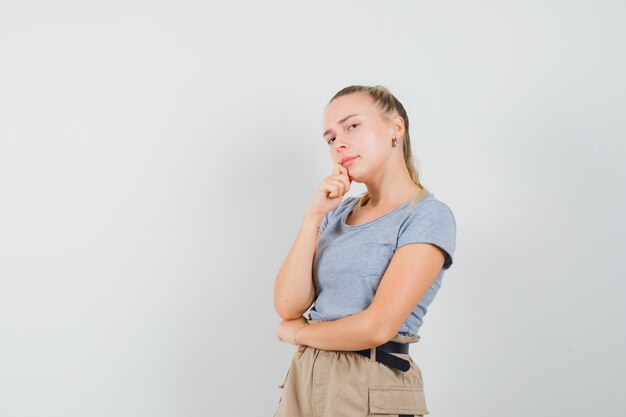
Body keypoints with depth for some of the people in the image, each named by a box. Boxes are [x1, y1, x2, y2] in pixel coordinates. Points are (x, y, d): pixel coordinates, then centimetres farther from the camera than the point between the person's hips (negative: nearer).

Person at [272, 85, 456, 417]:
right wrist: (314, 215, -8)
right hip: (303, 379, 6)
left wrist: (297, 332, -3)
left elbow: (377, 327, -19)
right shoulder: (339, 212, 9)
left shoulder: (428, 215, -10)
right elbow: (288, 305, -1)